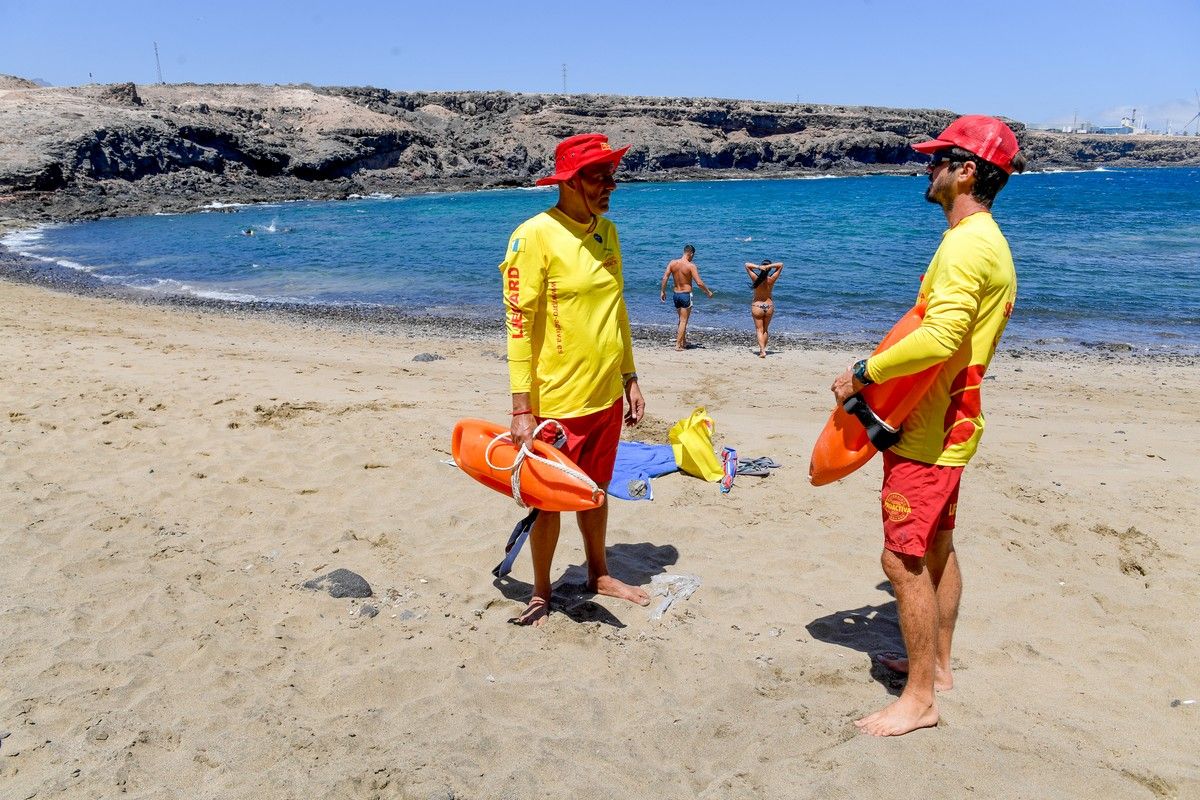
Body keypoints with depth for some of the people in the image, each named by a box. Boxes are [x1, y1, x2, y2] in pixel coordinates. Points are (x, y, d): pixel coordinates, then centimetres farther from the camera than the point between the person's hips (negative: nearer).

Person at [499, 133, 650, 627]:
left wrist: (630, 379, 15)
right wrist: (521, 409, -19)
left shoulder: (606, 231, 7)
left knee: (595, 489, 20)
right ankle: (541, 594, 28)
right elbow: (519, 323, -16)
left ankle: (598, 575, 39)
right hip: (557, 401, -6)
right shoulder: (535, 235, -14)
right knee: (550, 499, 9)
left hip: (606, 396, 6)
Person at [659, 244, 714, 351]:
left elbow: (665, 278, -1)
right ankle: (678, 345, -2)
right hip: (686, 295, -6)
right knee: (683, 321, 1)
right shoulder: (691, 266, -14)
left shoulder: (673, 263, 0)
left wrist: (662, 291, 9)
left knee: (682, 320, 21)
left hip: (676, 294, 6)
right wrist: (708, 292, -3)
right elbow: (699, 283, -16)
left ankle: (684, 342, 32)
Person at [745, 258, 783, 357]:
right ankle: (763, 349, 22)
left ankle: (762, 350, -14)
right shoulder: (771, 280, -13)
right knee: (765, 330, 18)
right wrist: (770, 266, -22)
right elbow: (781, 265, -5)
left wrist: (758, 267, -24)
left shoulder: (755, 278, -16)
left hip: (757, 306, -2)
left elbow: (747, 264, -8)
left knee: (759, 330, 1)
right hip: (769, 306, 2)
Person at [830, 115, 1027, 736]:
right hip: (948, 422, 11)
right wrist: (885, 371, 14)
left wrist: (864, 372, -22)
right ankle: (937, 665, 34)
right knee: (936, 547, 19)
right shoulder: (988, 242, 14)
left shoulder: (966, 244, -20)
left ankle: (919, 699, 6)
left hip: (928, 430, -11)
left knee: (903, 558, -5)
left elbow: (939, 337, -32)